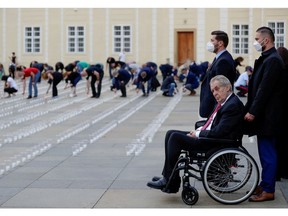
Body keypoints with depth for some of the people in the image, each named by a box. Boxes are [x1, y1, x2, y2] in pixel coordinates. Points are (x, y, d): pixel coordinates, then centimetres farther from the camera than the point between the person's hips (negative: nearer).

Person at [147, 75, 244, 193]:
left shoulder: (233, 105, -18)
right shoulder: (223, 102, 13)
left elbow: (219, 132, -23)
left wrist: (198, 134, -11)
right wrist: (198, 130, 4)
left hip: (217, 144, -11)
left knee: (175, 137, -18)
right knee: (170, 134, 6)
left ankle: (170, 183, -10)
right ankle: (167, 177, 6)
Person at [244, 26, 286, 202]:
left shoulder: (273, 60, -16)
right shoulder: (266, 59, 14)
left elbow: (264, 89, -21)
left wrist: (253, 112, -19)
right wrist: (250, 109, 14)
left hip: (268, 116, -10)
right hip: (263, 115, 10)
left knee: (268, 153, -4)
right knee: (266, 152, 15)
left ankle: (268, 190, 1)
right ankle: (265, 184, 23)